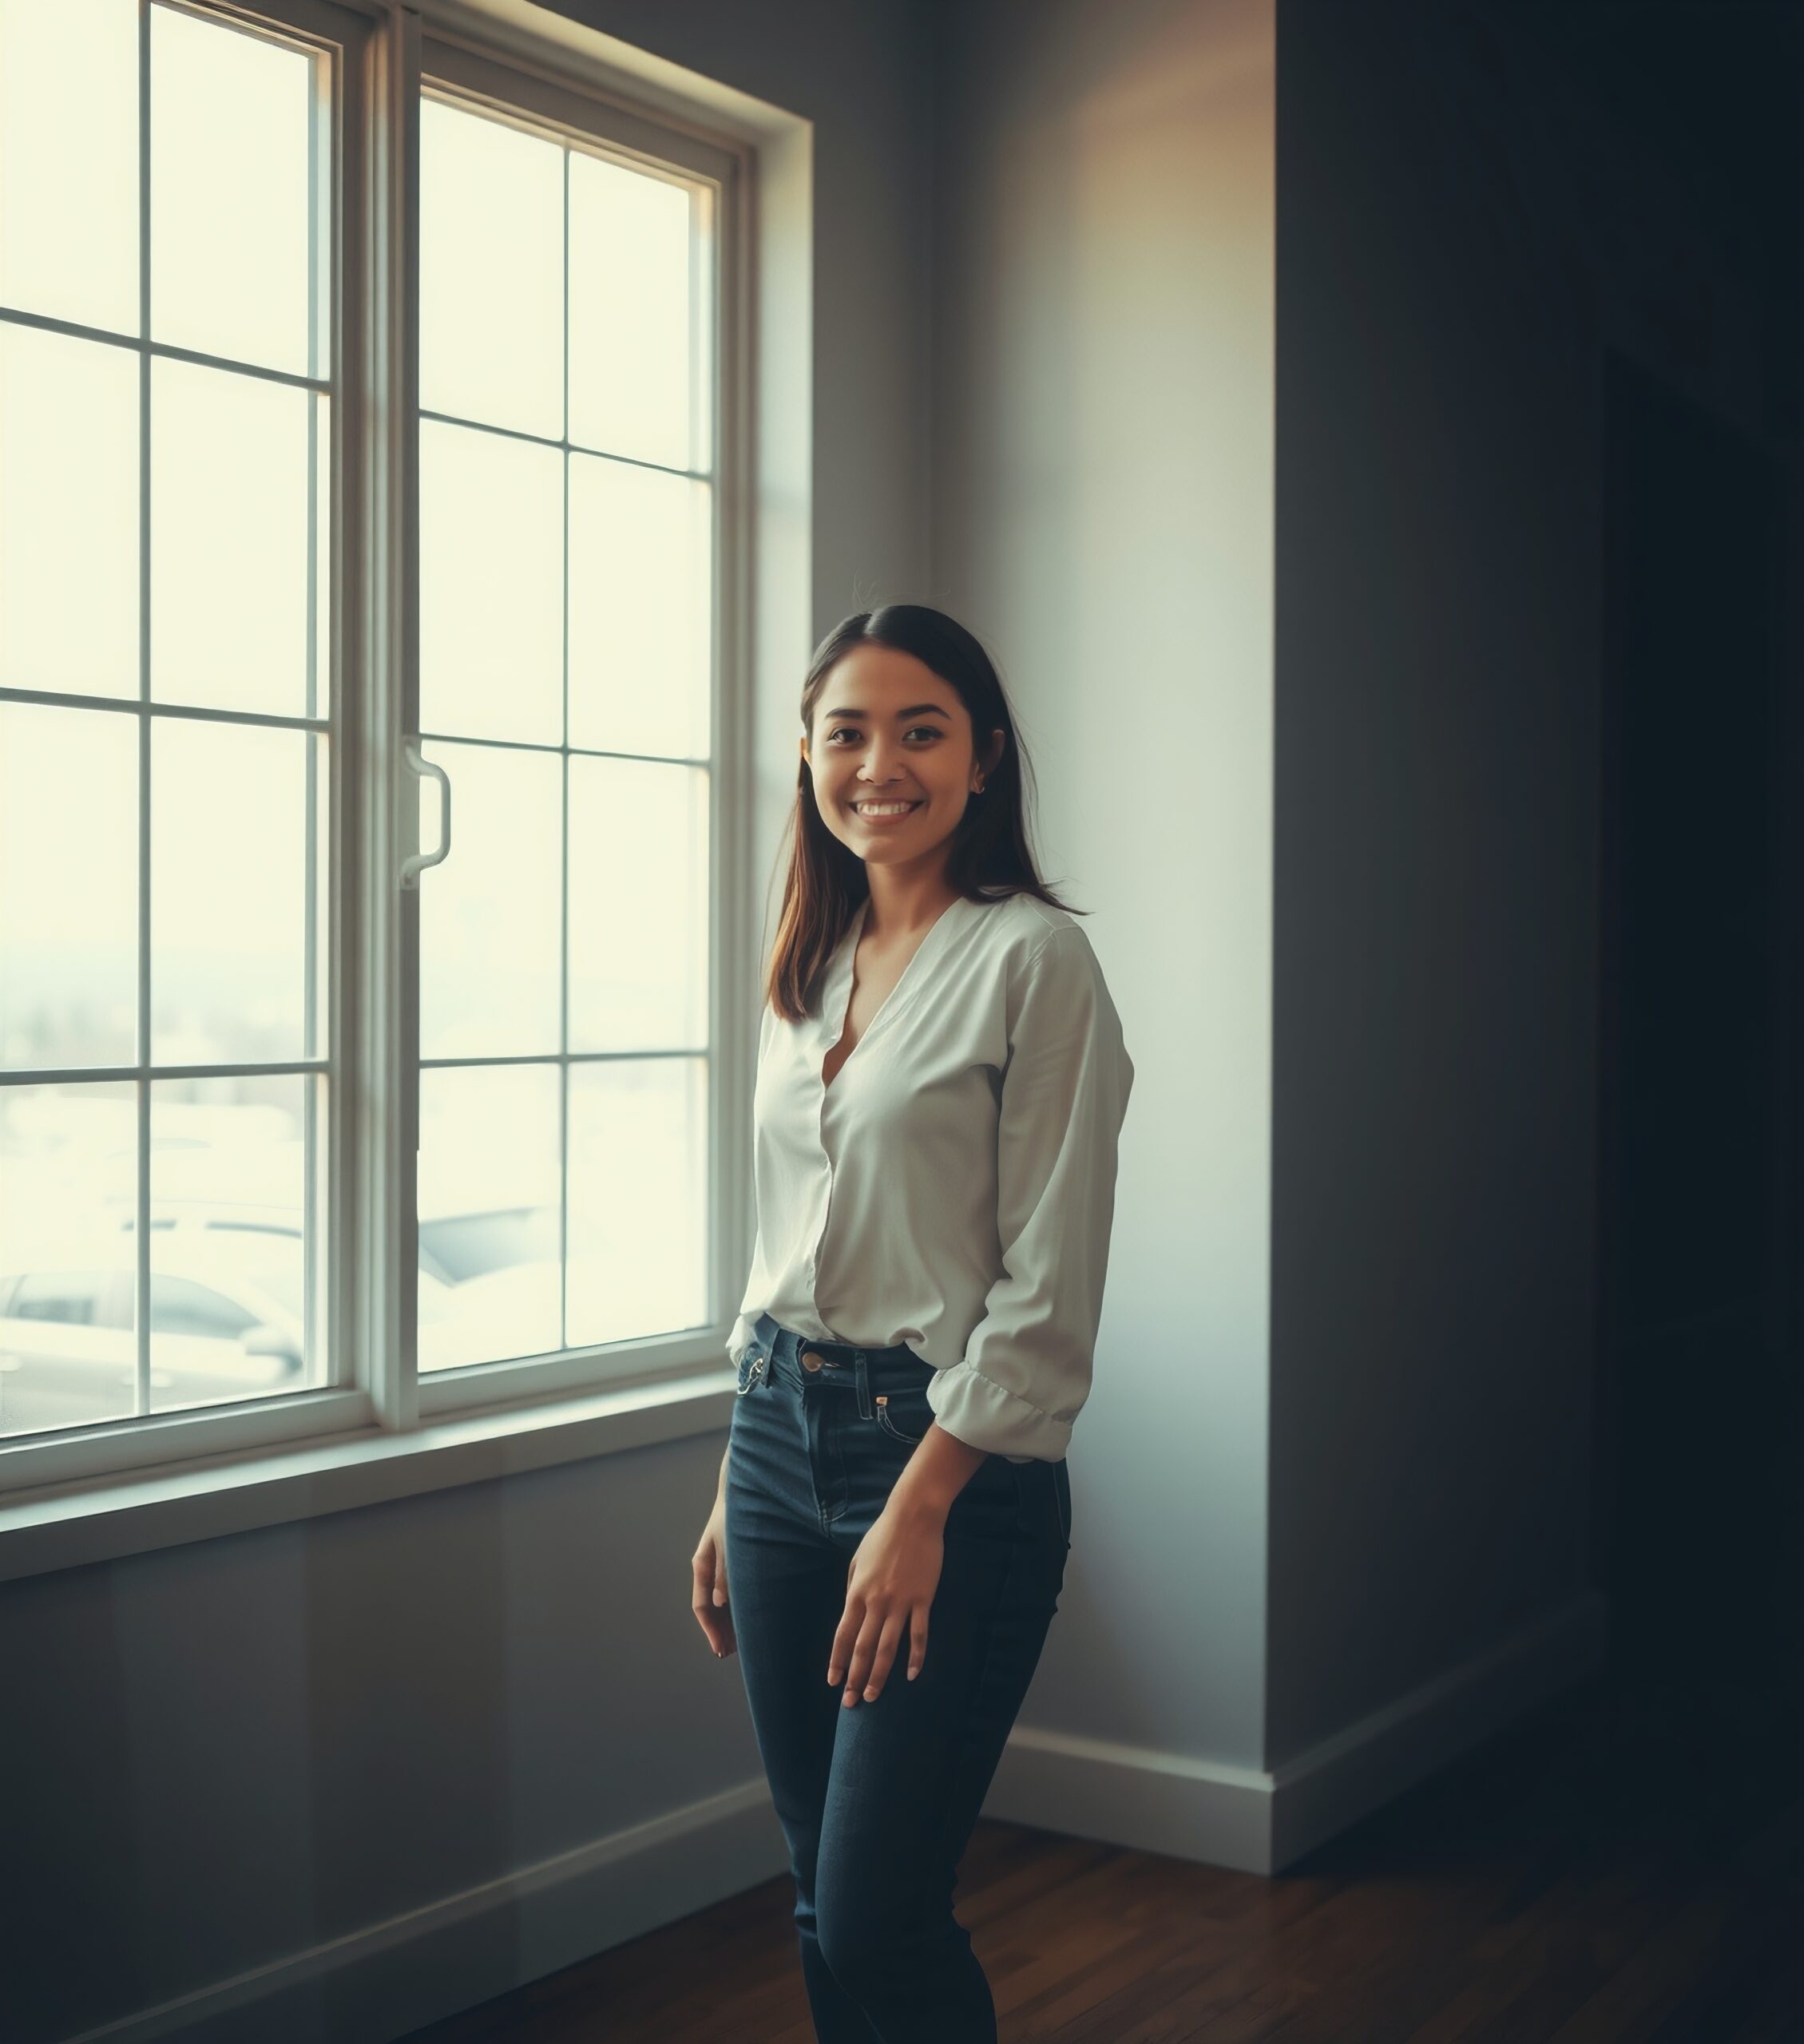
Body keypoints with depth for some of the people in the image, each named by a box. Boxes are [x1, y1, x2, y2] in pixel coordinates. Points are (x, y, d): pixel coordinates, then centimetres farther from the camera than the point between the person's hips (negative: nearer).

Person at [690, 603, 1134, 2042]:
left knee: (879, 1920, -4)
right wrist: (733, 1498, 14)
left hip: (953, 1460, -6)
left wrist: (920, 1507, -16)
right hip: (782, 1437, 7)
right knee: (823, 1904, 13)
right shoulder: (811, 970, 12)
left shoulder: (1033, 959, -9)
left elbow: (1049, 1287, -13)